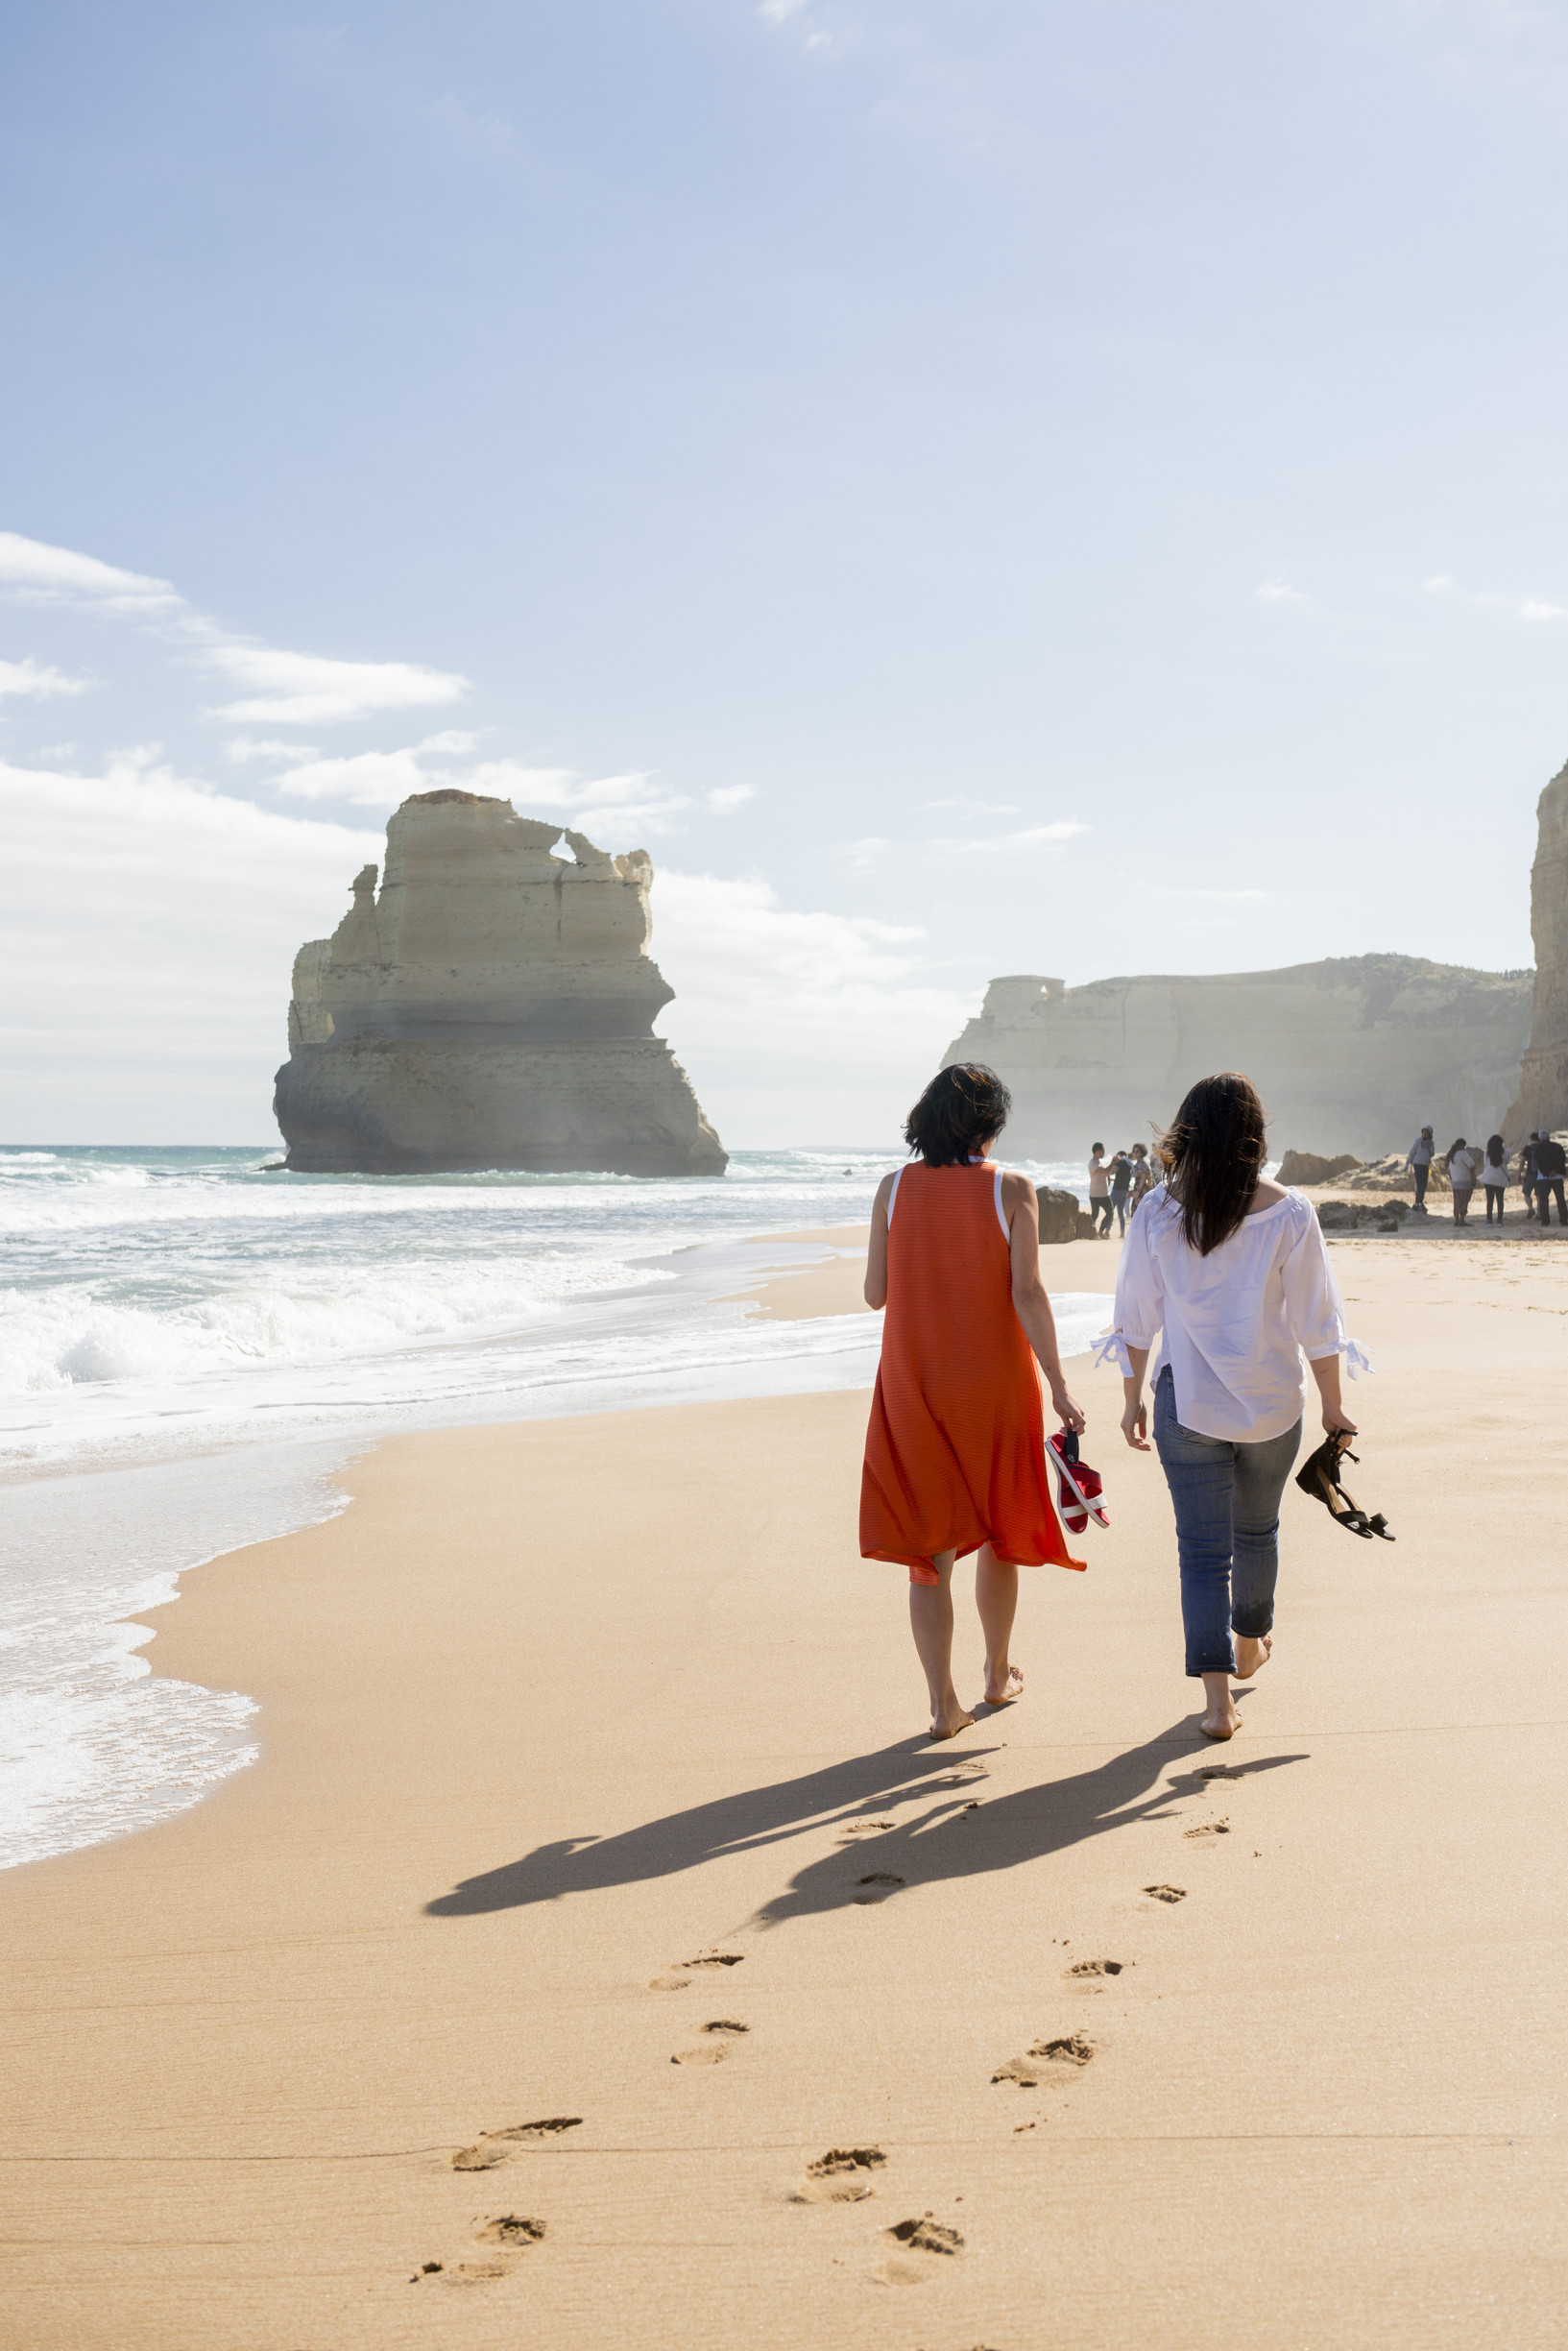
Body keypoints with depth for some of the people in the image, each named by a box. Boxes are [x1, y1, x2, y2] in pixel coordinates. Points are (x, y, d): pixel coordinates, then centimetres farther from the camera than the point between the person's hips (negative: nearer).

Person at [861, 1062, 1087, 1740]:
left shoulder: (894, 1189, -3)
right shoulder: (1012, 1191, -9)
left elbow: (875, 1292, -1)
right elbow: (1028, 1294, -14)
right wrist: (1058, 1387, -10)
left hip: (914, 1385, 1)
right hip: (995, 1382, -1)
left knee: (928, 1542, 6)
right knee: (999, 1530, 19)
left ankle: (942, 1701, 1)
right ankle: (999, 1674, 33)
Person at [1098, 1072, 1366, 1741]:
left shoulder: (1157, 1213, -8)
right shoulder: (1287, 1215, -11)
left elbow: (1137, 1315, -1)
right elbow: (1317, 1321, -7)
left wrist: (1133, 1398, 11)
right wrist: (1332, 1406, 4)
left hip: (1187, 1403, 0)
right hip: (1272, 1403, 1)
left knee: (1202, 1548, 3)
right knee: (1257, 1529, 24)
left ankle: (1217, 1697, -7)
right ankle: (1249, 1644, 44)